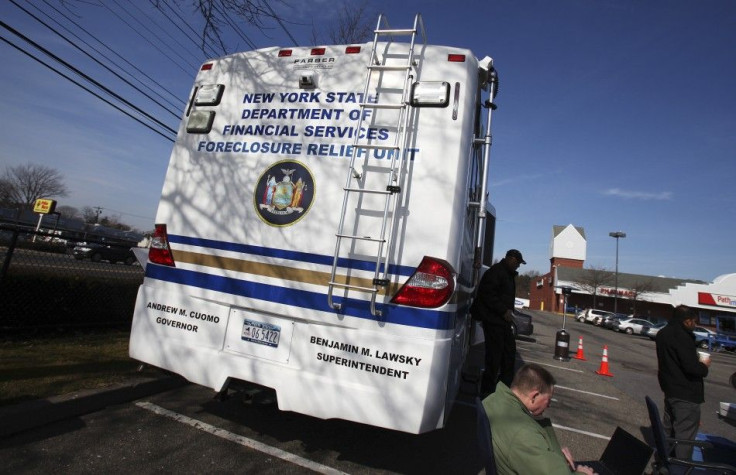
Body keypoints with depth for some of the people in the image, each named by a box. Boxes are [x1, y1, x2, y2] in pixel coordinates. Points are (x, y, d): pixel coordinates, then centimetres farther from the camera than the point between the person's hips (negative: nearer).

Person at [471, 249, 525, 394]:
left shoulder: (509, 274, 18)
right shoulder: (495, 272, -14)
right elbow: (488, 295, -22)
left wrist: (508, 311, 12)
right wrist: (504, 311, -22)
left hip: (503, 319, 11)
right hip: (493, 319, -11)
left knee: (510, 351, 15)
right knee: (495, 354, -6)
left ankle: (505, 386, 27)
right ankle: (487, 389, 7)